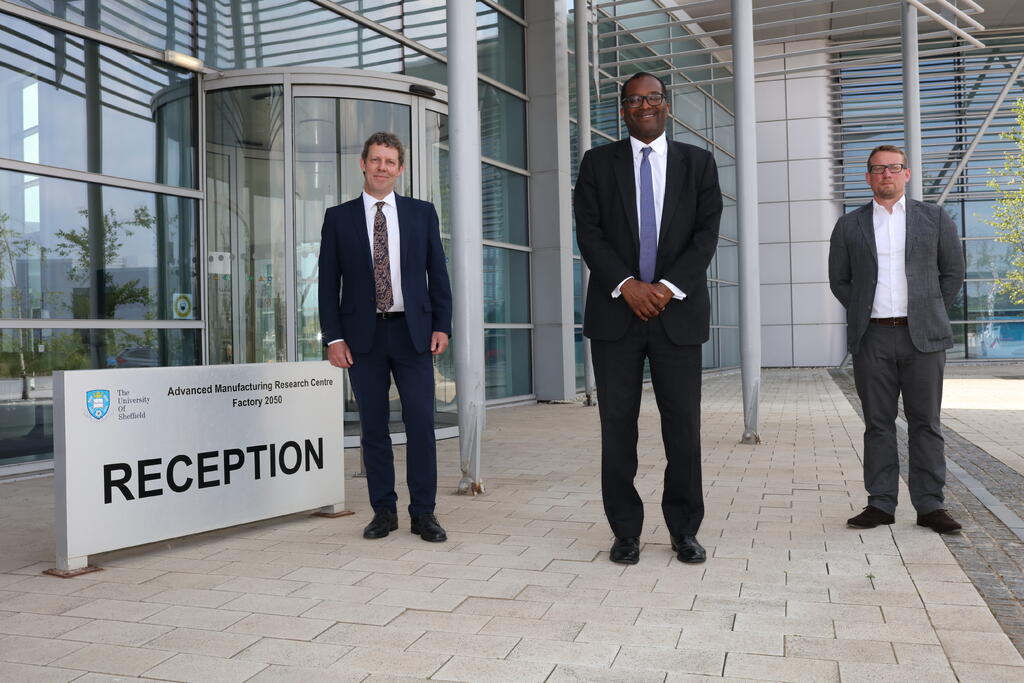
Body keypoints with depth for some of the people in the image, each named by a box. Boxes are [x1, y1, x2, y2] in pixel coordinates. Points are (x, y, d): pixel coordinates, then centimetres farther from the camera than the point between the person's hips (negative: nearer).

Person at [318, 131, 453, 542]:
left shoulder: (422, 213, 9)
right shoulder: (339, 218, 7)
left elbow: (437, 273, 9)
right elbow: (328, 282, 4)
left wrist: (441, 325, -1)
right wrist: (333, 336, -4)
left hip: (412, 331, 0)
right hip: (363, 334, 0)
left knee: (421, 423, -2)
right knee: (373, 426, 5)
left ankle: (423, 513, 8)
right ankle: (383, 510, 16)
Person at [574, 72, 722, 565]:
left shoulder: (697, 163, 10)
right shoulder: (598, 163, 9)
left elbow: (707, 233, 1)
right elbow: (588, 232, 0)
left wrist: (668, 287, -12)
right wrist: (627, 284, -13)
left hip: (677, 311, 0)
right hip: (615, 312, 0)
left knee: (683, 425, 2)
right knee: (617, 426, 2)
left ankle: (685, 530, 16)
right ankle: (625, 532, 13)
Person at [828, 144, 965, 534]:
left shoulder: (934, 218, 8)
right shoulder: (849, 226, 8)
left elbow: (953, 271, 12)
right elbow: (839, 280, 12)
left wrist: (931, 313, 7)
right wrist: (864, 312, 5)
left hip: (922, 337, 0)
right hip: (872, 338, 0)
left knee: (925, 423, 3)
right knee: (878, 424, 4)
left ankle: (929, 505, 9)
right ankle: (881, 504, 10)